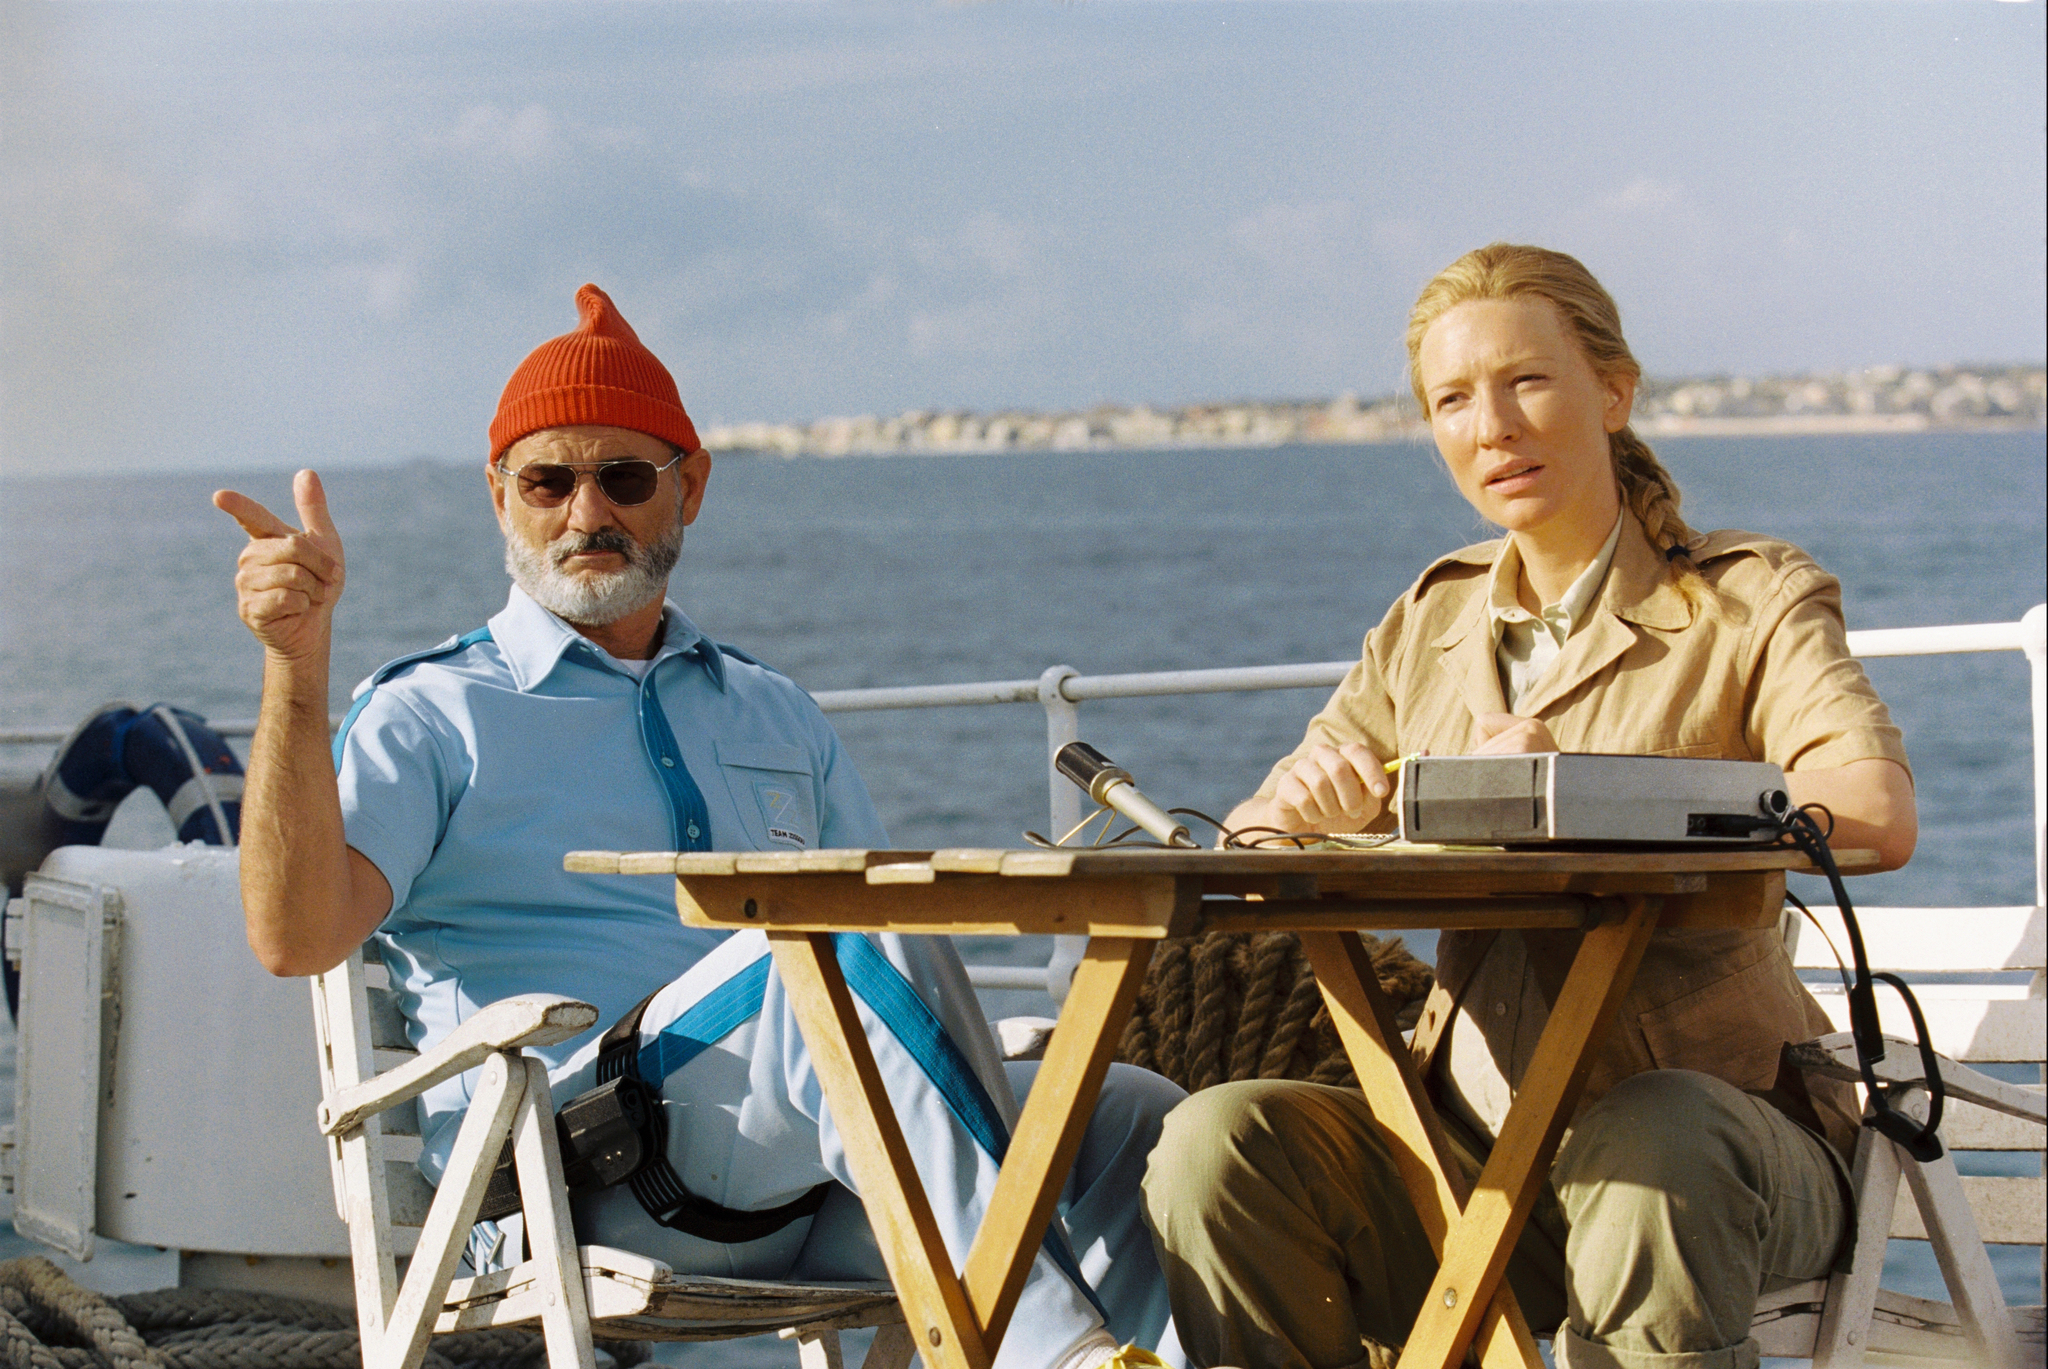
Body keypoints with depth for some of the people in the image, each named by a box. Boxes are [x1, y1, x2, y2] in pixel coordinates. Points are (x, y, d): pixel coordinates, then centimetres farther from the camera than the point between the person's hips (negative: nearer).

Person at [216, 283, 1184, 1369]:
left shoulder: (775, 718, 28)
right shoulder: (431, 719, 12)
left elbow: (886, 1011, 24)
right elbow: (296, 936, -7)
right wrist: (295, 668, -17)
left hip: (802, 1203, 5)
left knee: (1133, 1115, -22)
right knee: (853, 943, -32)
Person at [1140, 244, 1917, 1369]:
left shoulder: (1746, 598, -1)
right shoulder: (1434, 622, 15)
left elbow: (1878, 814, -20)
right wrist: (1303, 804, -13)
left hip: (1720, 1120, -4)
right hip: (1479, 1140, 4)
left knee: (1650, 1140, -38)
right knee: (1219, 1142, -22)